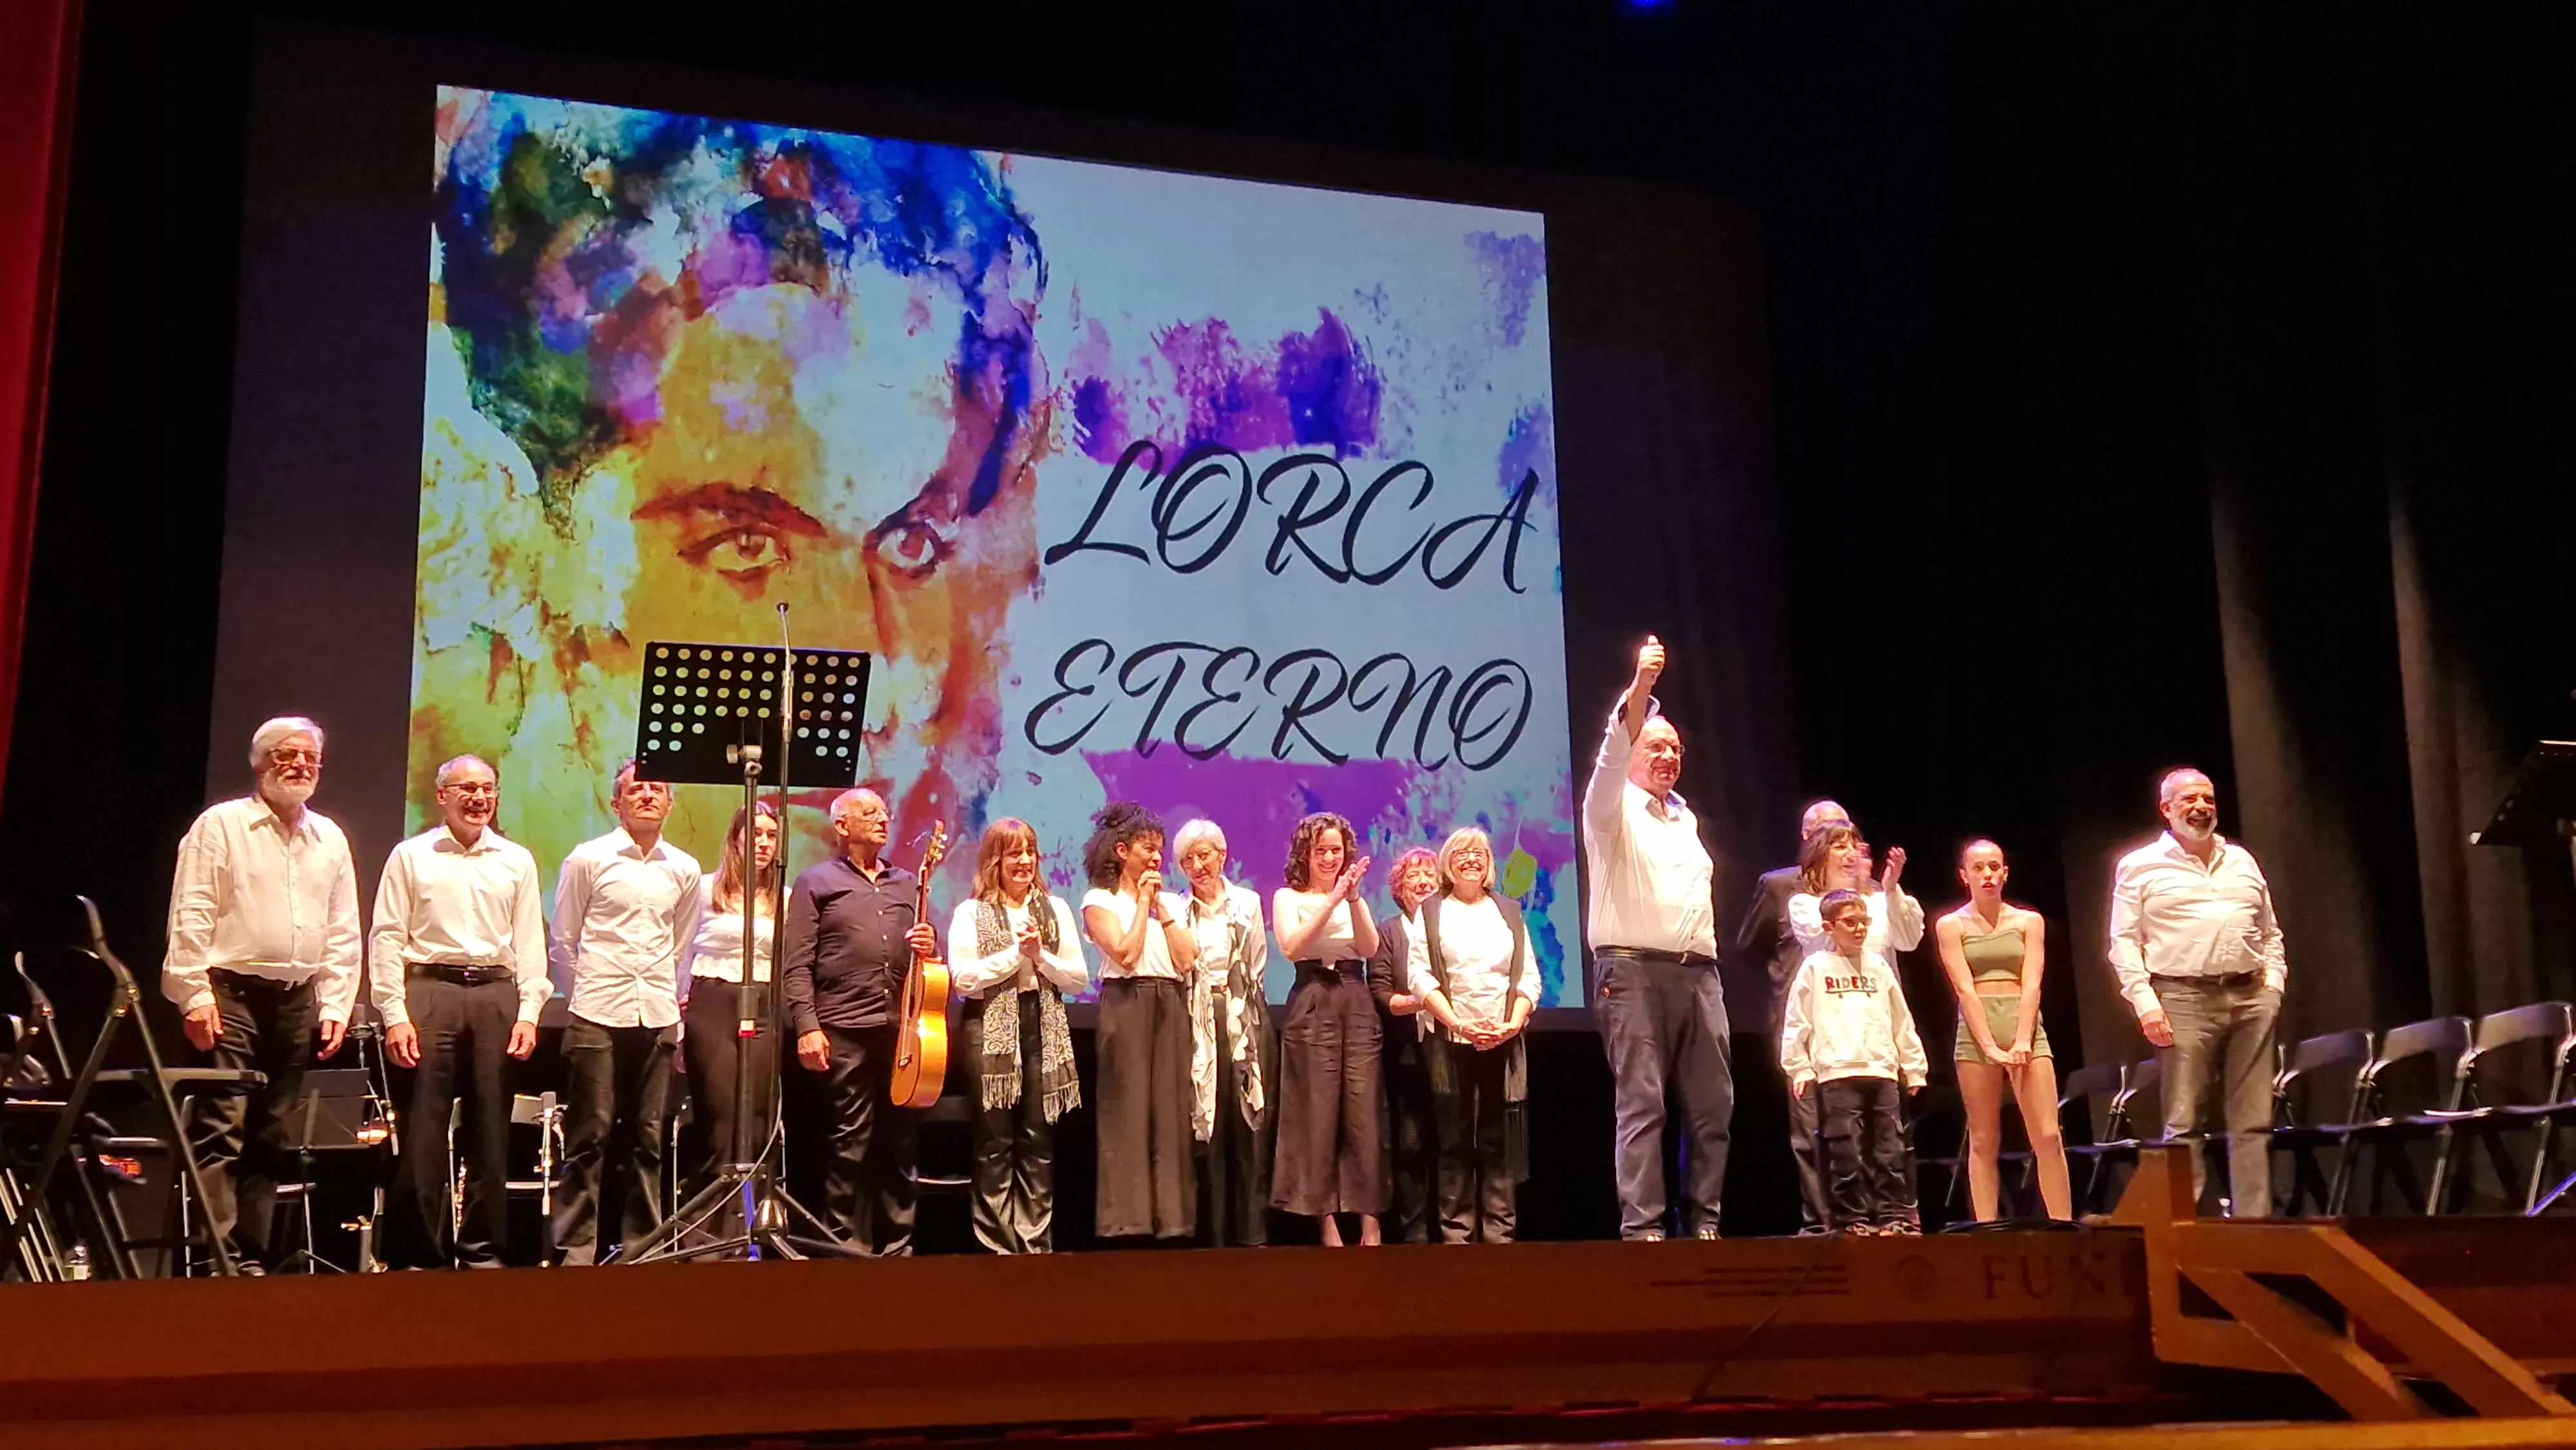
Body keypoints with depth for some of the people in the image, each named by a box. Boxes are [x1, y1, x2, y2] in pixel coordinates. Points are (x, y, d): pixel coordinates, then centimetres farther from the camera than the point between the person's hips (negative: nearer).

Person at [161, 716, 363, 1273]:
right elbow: (191, 918, -5)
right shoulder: (221, 825, 1)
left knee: (272, 1139, 7)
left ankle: (252, 1259, 12)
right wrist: (196, 996, -12)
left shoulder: (331, 839, 15)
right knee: (221, 1130, -11)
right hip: (231, 992, -5)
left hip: (297, 1001, 5)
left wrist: (335, 1006, 7)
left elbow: (343, 934, 15)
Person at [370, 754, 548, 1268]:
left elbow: (530, 941, 12)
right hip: (429, 991, -2)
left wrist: (528, 1012, 2)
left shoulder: (517, 861, 14)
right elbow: (388, 937, 3)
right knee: (423, 1129, -4)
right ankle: (420, 1253, 3)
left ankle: (482, 1249, 11)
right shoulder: (411, 856, 7)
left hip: (496, 995, 2)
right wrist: (394, 1014, -6)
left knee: (490, 1128, 3)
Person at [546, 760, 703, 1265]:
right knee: (590, 1137, -3)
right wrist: (589, 996, 9)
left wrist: (665, 998, 14)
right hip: (597, 1017, -3)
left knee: (648, 1139, 5)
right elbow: (563, 943, 7)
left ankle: (641, 1246, 12)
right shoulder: (588, 859, 2)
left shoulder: (685, 870, 10)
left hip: (659, 1018, 3)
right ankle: (575, 1251, 1)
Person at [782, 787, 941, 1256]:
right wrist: (807, 1026, -12)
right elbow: (797, 964, -1)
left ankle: (896, 1247, 13)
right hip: (846, 1032, -4)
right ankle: (848, 1248, 5)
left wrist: (928, 947, 0)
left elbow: (927, 959, 25)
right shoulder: (816, 882, 7)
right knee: (850, 1146, -3)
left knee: (901, 1143, 5)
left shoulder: (907, 883, 20)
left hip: (904, 1030, 4)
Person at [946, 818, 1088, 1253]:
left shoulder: (1055, 909, 13)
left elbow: (1079, 978, 8)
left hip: (1045, 1028, 3)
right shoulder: (972, 913, 3)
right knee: (995, 1143, -2)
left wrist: (1041, 955, -7)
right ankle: (997, 1245, 4)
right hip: (991, 1030, -3)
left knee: (1039, 1142, 3)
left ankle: (1036, 1242, 9)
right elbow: (962, 979, -10)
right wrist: (1015, 952, -10)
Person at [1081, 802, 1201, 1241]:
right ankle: (1127, 1219, -5)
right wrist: (1142, 903, -5)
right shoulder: (1100, 901, 3)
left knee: (1171, 1111, 2)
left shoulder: (1170, 902, 18)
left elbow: (1187, 958, 3)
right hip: (1128, 1005, -5)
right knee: (1128, 1111, -7)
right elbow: (1126, 954, -13)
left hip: (1171, 1006, 5)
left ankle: (1171, 1218, 4)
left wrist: (1160, 907, 1)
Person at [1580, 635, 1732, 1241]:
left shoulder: (1686, 818, 24)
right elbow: (1612, 753, -16)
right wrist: (1640, 686, -29)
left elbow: (1697, 890, 22)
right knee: (1642, 1103, -10)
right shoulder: (1613, 809, 4)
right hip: (1635, 970, -6)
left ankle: (1703, 1221, 9)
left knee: (1712, 1104, 2)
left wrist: (1706, 961, 10)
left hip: (1698, 972, 6)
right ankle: (1642, 1227, -10)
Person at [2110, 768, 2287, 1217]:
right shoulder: (2140, 867, 6)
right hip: (2184, 999, -4)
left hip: (2249, 999, 4)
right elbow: (2125, 942, 1)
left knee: (2253, 1123, 1)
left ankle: (2255, 1221, 4)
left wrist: (2274, 981, 9)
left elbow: (2270, 932, 24)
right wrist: (2145, 1002, -10)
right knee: (2183, 1123, -7)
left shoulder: (2242, 861, 19)